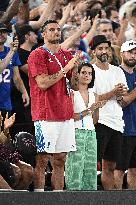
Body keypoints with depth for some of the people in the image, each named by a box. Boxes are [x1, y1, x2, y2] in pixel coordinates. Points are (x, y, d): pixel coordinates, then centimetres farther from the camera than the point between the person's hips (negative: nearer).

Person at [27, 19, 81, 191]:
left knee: (60, 160, 8)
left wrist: (76, 65, 1)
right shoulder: (37, 55, -5)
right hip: (46, 115, -7)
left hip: (66, 115, 7)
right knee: (42, 160, -7)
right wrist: (66, 68, -14)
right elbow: (43, 83, -15)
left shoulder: (66, 55, 17)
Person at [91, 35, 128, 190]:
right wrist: (113, 93, -17)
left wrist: (123, 93, -9)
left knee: (110, 166, 9)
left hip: (117, 123, 6)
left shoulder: (118, 71, 16)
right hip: (99, 122, -6)